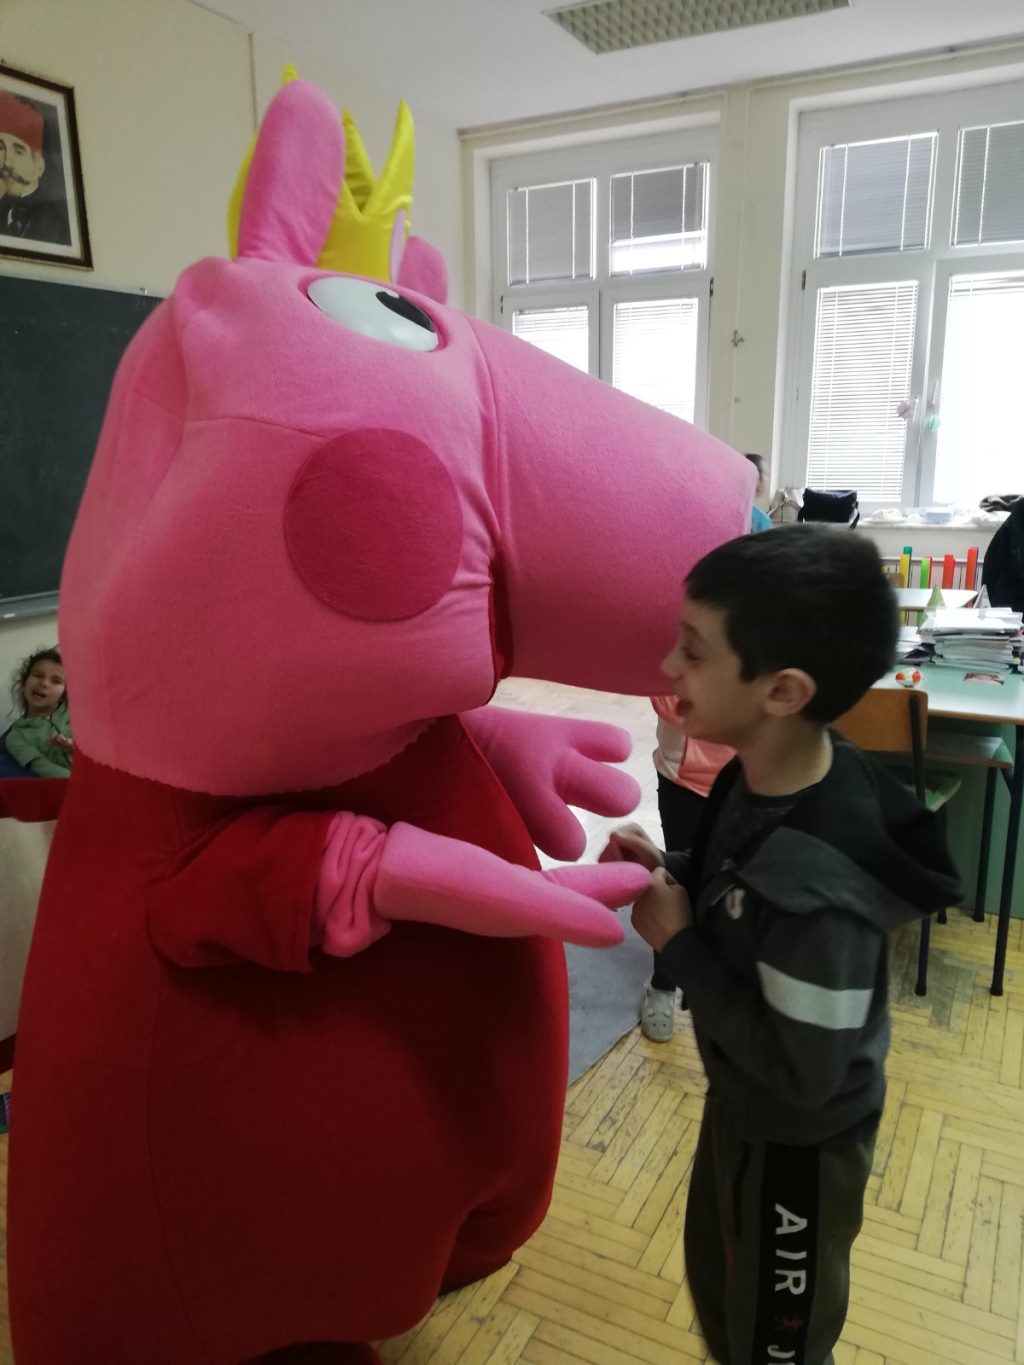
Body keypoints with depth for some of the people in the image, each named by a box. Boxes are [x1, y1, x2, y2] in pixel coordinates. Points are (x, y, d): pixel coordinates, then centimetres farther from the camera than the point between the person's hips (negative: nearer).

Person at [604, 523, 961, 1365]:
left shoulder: (817, 886, -40)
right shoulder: (764, 773, -14)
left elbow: (800, 1070, -29)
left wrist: (676, 942, -26)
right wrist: (670, 872, -14)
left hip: (796, 1140, -7)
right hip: (743, 1105, 7)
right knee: (715, 1274, 31)